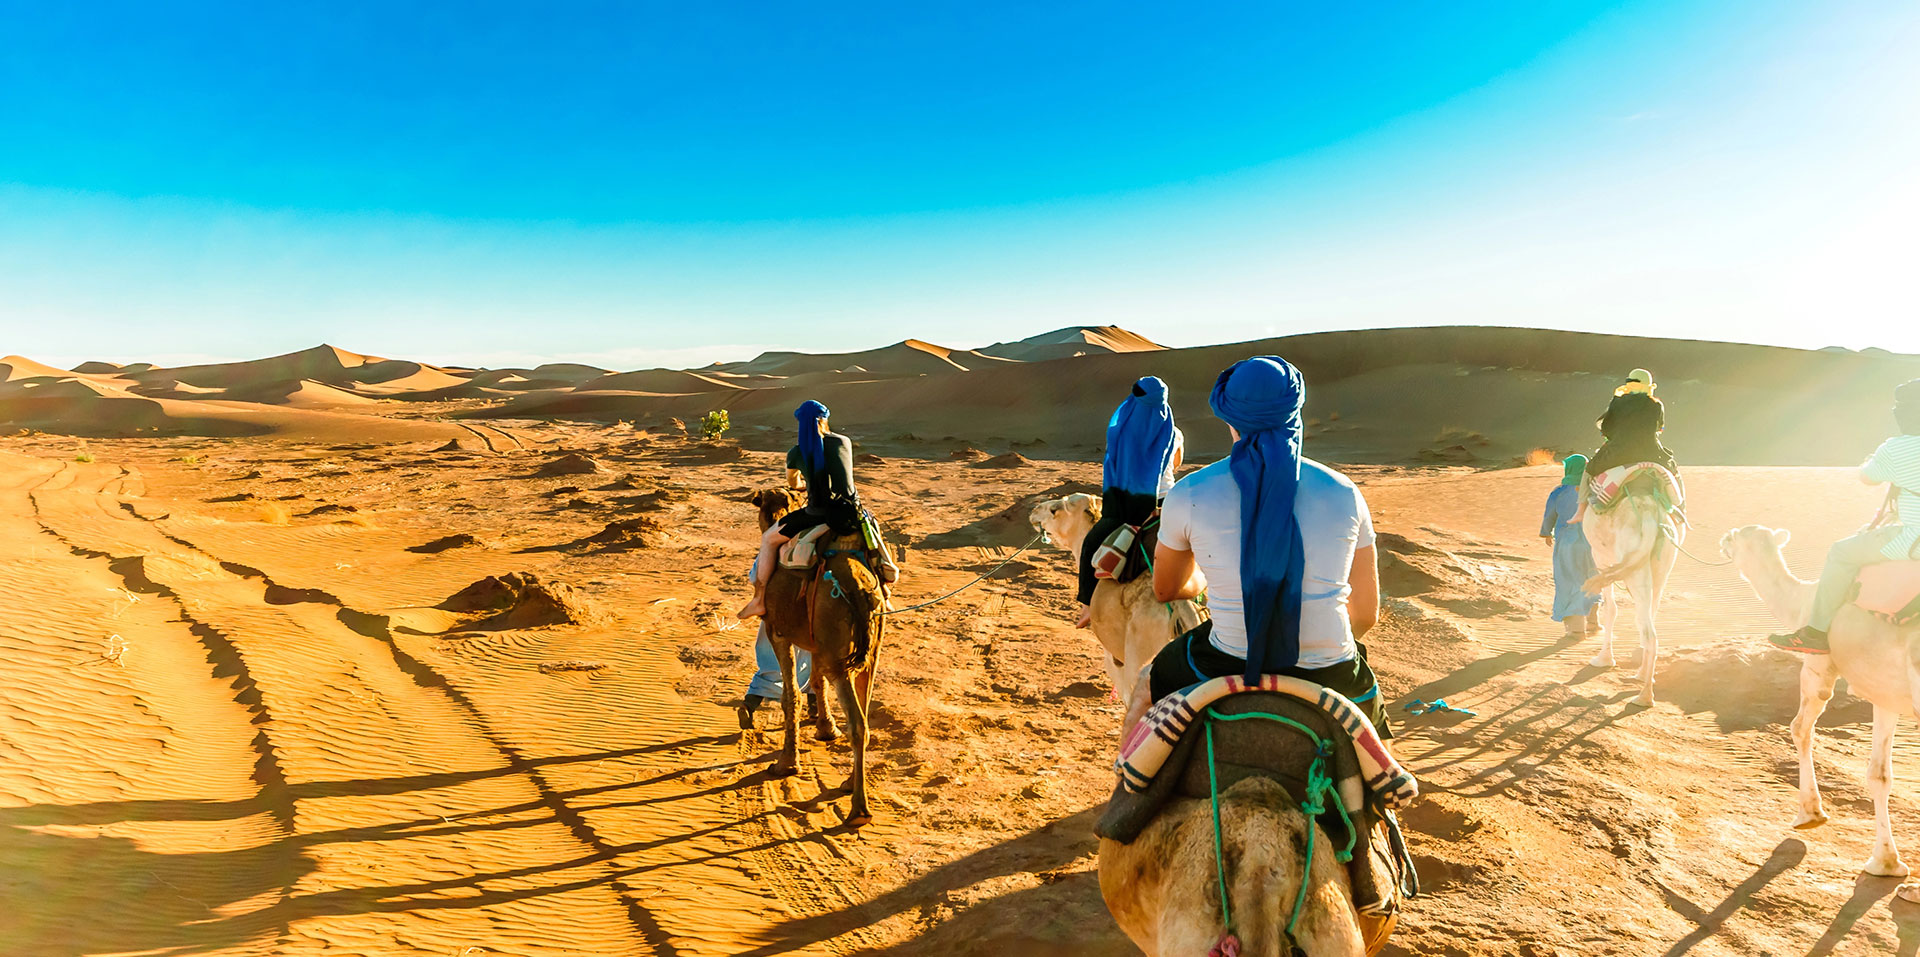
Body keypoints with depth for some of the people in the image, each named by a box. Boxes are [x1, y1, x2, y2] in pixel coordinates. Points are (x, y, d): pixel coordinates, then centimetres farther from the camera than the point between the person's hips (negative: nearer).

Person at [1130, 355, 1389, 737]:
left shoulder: (1188, 496, -6)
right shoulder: (1344, 494, -2)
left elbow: (1166, 589, 12)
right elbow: (1366, 613, 5)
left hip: (1228, 669, -1)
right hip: (1330, 678, 2)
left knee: (1145, 685, 30)